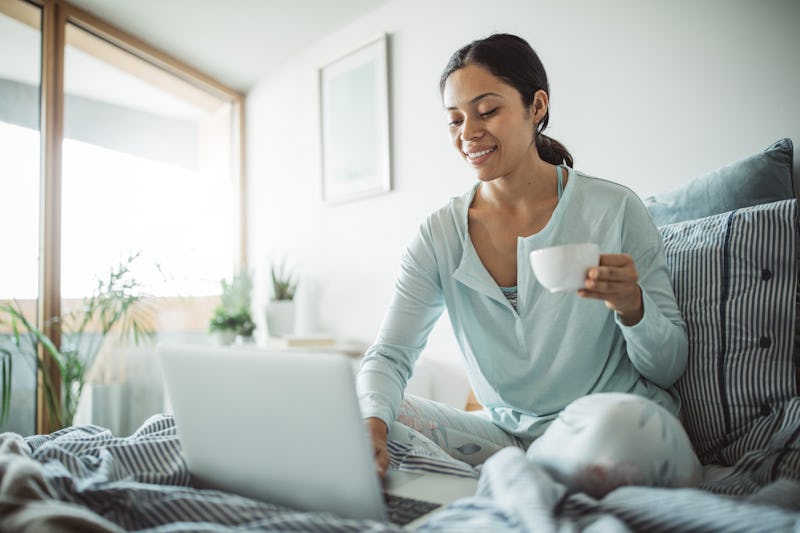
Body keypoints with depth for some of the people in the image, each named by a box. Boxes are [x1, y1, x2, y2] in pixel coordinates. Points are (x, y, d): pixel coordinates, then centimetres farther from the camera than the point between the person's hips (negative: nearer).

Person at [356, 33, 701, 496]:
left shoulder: (613, 209, -7)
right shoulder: (440, 236, 0)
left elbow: (670, 368, -1)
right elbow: (391, 354, -6)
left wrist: (631, 306, -23)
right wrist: (371, 422, -28)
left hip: (616, 420, -2)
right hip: (505, 432, 3)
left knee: (610, 426, -38)